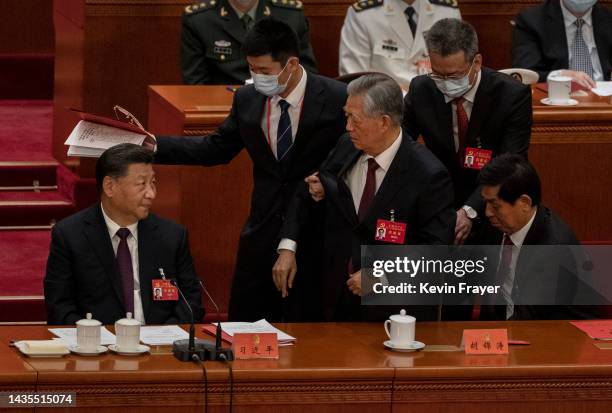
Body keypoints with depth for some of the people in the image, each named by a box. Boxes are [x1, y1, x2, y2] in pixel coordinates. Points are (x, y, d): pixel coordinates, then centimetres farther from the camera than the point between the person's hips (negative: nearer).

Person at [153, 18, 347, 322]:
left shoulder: (337, 100, -13)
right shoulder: (247, 99, 1)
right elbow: (215, 149, 10)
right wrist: (152, 144, 2)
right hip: (263, 231, 4)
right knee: (243, 323, 8)